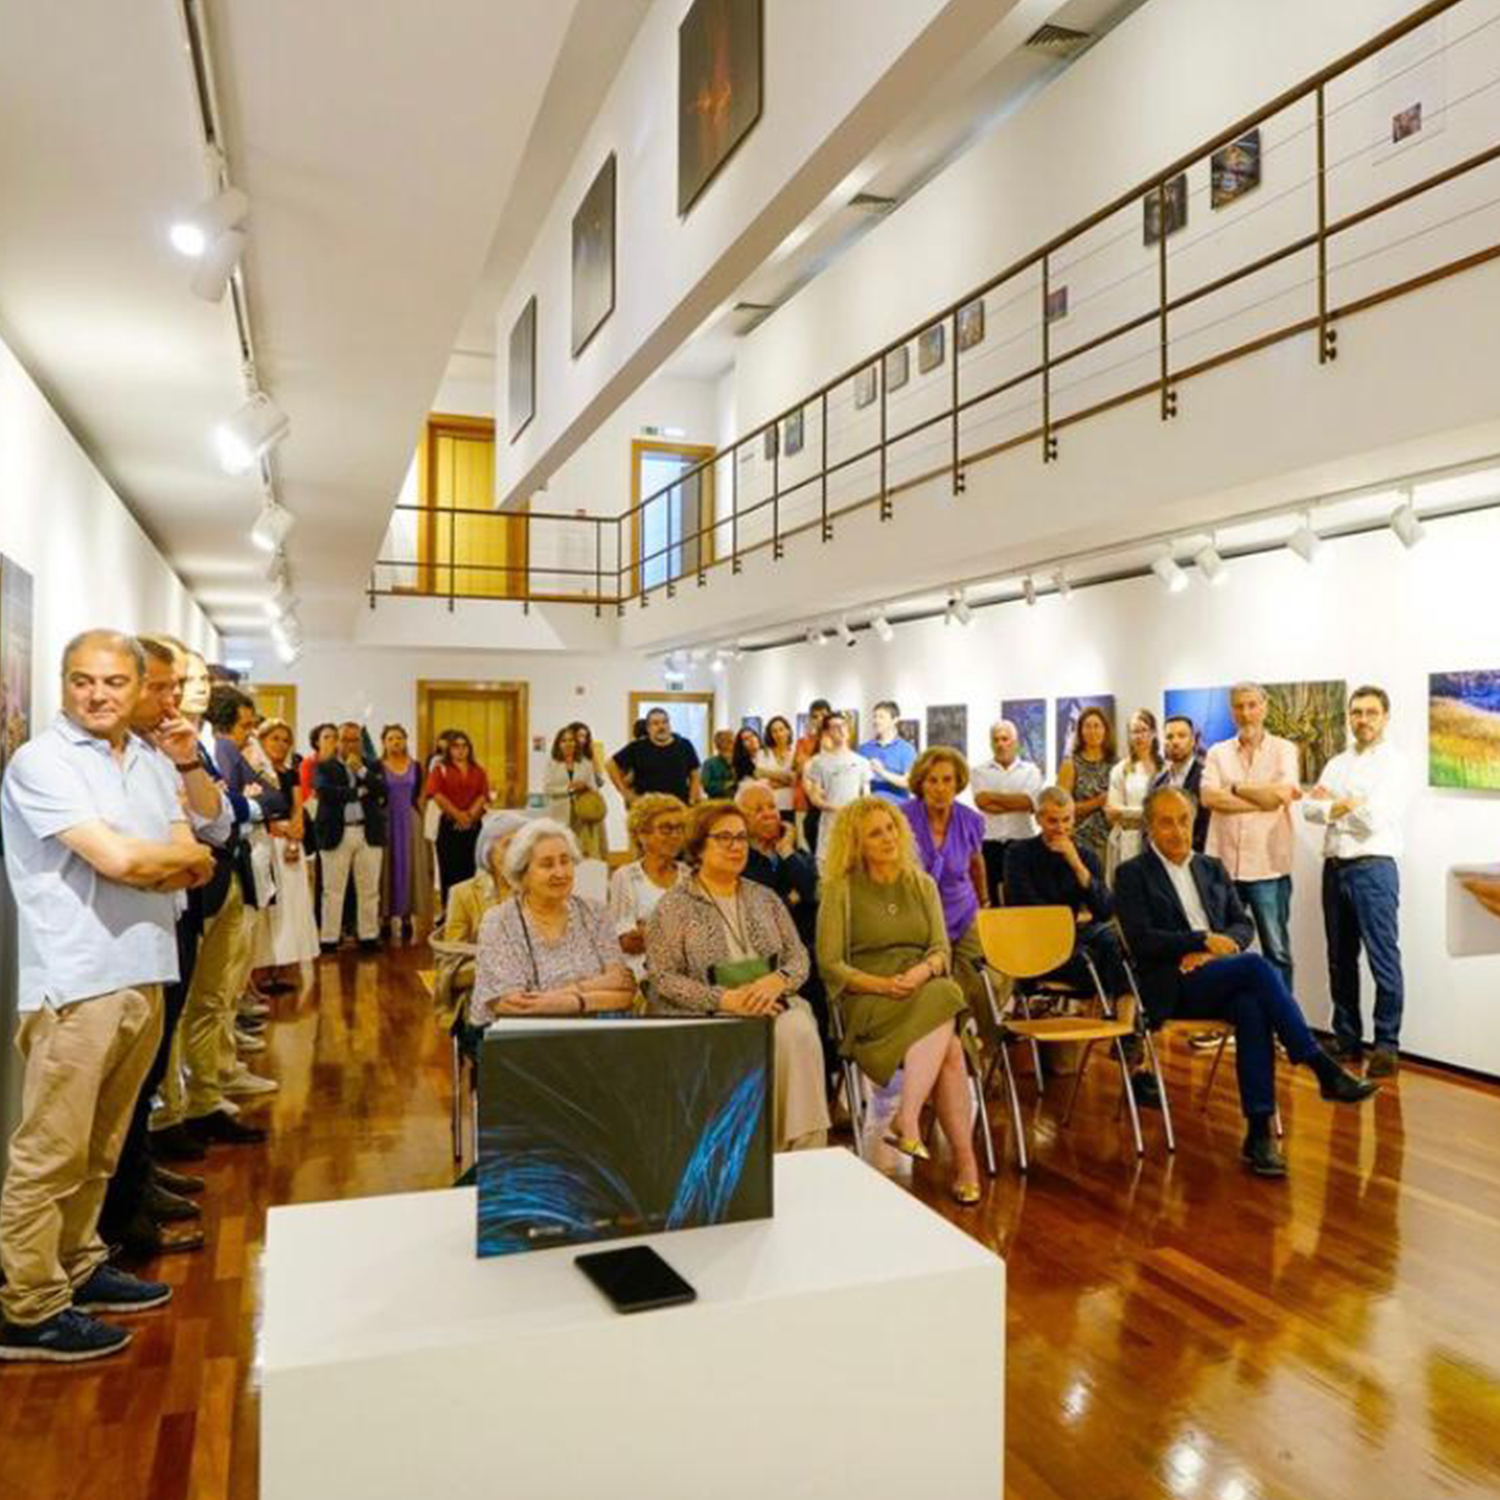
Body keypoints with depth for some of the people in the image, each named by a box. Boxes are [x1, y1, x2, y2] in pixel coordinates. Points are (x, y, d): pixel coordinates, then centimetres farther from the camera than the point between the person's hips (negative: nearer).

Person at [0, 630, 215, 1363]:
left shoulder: (154, 764, 12)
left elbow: (195, 870, 8)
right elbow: (118, 860, -19)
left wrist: (148, 861, -11)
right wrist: (184, 855, -1)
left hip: (144, 973, 7)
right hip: (76, 981, -7)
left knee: (101, 1146, 17)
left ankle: (77, 1268, 31)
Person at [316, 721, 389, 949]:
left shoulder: (373, 766, 12)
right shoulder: (324, 767, 6)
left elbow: (382, 791, -3)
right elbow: (325, 792, -12)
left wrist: (361, 771, -9)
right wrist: (359, 792, -8)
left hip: (369, 834, 2)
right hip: (336, 834, -2)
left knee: (369, 890, 5)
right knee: (333, 891, 1)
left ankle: (369, 936, 12)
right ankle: (329, 939, 6)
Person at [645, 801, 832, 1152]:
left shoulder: (764, 898, 18)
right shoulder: (673, 906, 2)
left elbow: (799, 956, 13)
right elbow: (662, 978, -7)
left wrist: (776, 980, -11)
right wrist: (726, 999, -17)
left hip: (773, 1004, 4)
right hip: (702, 1016, -4)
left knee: (799, 1031, -29)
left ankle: (807, 1149, -23)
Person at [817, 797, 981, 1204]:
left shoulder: (922, 884, 17)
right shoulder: (841, 890, 4)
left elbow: (942, 950, 11)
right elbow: (830, 965, -1)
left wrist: (923, 971, -13)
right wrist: (882, 985, -16)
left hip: (926, 989, 4)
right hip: (869, 1002, -3)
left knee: (943, 1016, -33)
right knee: (950, 1050, -29)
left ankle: (906, 1120, -32)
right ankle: (965, 1159, -26)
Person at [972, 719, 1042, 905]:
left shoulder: (1031, 770, 8)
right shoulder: (980, 771, 8)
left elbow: (1029, 802, -9)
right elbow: (981, 801, -9)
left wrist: (993, 796, -6)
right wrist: (1016, 803, -8)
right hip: (990, 843, 0)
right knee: (992, 898, 2)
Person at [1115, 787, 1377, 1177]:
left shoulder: (1212, 868, 21)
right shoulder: (1133, 875, 4)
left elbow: (1243, 925, 15)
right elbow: (1141, 940, -7)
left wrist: (1218, 947, -7)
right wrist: (1202, 940, -15)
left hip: (1224, 980, 4)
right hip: (1175, 987, -4)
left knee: (1252, 1009, -32)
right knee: (1257, 966, -31)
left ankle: (1259, 1133, -31)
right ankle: (1325, 1071, -27)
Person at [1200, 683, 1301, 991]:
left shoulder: (1284, 750, 4)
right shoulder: (1217, 753, 9)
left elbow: (1281, 794, -13)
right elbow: (1209, 798, -7)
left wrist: (1234, 788, -4)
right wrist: (1264, 799, -10)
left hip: (1268, 867, -2)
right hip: (1223, 865, 2)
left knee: (1277, 950, 5)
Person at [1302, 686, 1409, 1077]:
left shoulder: (1394, 764, -3)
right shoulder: (1337, 763, 15)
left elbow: (1375, 818, -15)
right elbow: (1309, 808, 4)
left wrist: (1332, 804, -1)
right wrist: (1348, 805, -11)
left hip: (1373, 868, -6)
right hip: (1334, 867, 6)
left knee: (1383, 960, -4)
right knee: (1340, 960, 11)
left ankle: (1387, 1045, 6)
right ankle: (1346, 1039, 21)